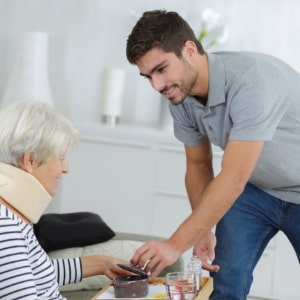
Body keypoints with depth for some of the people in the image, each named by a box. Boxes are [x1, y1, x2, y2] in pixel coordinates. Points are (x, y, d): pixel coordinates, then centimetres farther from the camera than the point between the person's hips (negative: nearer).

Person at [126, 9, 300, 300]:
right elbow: (198, 166, 1)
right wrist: (204, 231, -12)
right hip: (256, 189, 5)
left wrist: (175, 245, -37)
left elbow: (232, 179, -37)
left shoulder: (252, 80, -35)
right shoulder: (181, 97, -13)